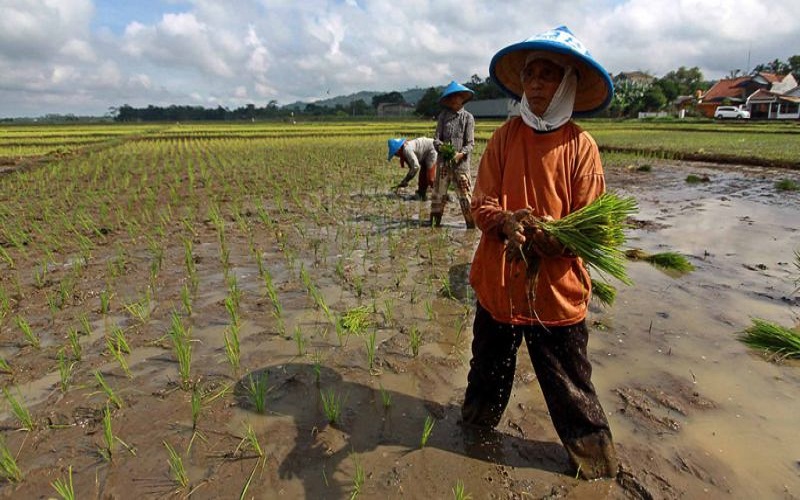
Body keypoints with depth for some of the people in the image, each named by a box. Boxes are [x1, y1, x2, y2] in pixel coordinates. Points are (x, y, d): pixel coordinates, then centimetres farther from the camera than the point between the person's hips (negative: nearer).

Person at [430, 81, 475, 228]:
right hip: (443, 162, 3)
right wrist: (441, 147, -17)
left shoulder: (468, 117, 2)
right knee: (438, 193, 9)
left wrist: (461, 154, -21)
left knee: (465, 195, -4)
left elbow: (470, 143, -3)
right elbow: (436, 138, 6)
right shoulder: (443, 116, 10)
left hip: (461, 162, -3)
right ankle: (435, 223, 21)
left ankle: (471, 225, 3)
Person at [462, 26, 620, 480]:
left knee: (570, 384, 12)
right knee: (488, 367, 22)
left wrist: (551, 236, -29)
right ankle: (478, 422, 48)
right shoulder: (504, 138, 0)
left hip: (556, 289, -2)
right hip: (498, 284, 3)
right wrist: (506, 222, -25)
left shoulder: (581, 146, -7)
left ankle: (594, 454, 37)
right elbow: (481, 203, -4)